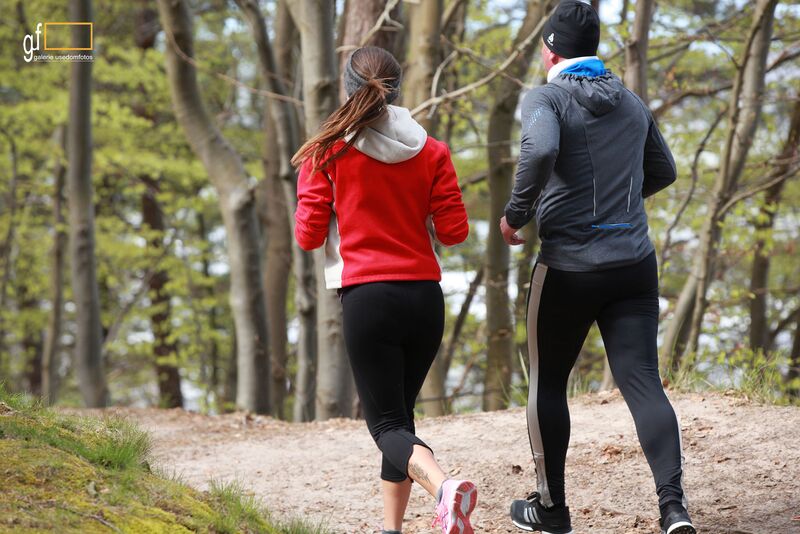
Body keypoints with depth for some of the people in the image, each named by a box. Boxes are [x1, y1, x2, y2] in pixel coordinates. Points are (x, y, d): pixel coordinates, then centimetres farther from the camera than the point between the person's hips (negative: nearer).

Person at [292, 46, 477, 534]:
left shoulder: (326, 151, -3)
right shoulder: (432, 151, 4)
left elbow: (308, 236, -3)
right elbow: (454, 231, 2)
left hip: (367, 296, -3)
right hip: (425, 295, 3)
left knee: (386, 424, -1)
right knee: (400, 413, 18)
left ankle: (444, 487, -29)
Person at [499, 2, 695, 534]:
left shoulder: (548, 97, -6)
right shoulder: (632, 102, 13)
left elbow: (540, 150, -27)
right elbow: (663, 170, 25)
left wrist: (516, 213, -14)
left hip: (569, 266, -4)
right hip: (635, 264, 4)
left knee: (547, 383, 14)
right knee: (643, 380, -3)